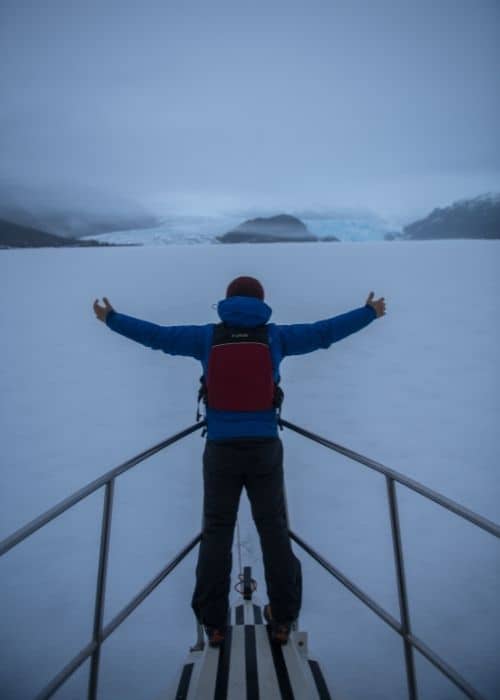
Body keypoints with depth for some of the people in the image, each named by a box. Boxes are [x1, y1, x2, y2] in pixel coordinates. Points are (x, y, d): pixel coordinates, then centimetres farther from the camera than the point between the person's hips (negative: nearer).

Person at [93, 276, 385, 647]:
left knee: (217, 532, 11)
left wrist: (112, 319, 20)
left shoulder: (208, 336, 0)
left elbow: (157, 335, 5)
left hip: (221, 449, 0)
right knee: (274, 531, 12)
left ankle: (213, 623, 17)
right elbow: (325, 331, 6)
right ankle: (283, 620, 20)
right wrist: (369, 312, 20)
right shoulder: (274, 336, 0)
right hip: (265, 449, 0)